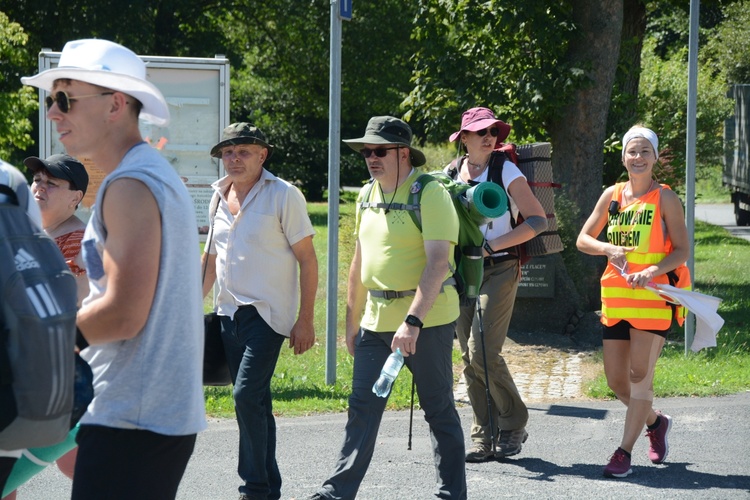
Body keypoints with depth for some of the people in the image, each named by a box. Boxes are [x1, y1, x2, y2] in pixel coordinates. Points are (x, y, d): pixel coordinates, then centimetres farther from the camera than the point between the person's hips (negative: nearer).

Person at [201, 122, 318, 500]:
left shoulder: (283, 195, -6)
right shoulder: (219, 198, 13)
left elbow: (307, 260, -7)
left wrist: (305, 320, -12)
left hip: (267, 312, -7)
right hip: (229, 313, 7)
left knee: (247, 395, -16)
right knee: (255, 402, 10)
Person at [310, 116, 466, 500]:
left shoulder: (430, 194, -12)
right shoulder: (368, 196, 11)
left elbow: (438, 262, -21)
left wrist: (413, 321, -28)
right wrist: (351, 321, 18)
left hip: (427, 319, -7)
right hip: (376, 320, 7)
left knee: (439, 410, 3)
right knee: (362, 408, 6)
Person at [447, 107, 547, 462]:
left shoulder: (505, 171, -5)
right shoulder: (452, 174, 8)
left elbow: (538, 220, -11)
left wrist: (490, 246, -16)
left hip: (499, 269, -5)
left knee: (482, 352, -14)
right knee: (469, 357, 3)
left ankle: (513, 425, 3)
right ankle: (484, 436, 11)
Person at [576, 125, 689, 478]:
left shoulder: (665, 198, -3)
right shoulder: (612, 195, 9)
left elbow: (682, 250, -6)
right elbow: (583, 240, 12)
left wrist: (653, 270, -23)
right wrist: (609, 249, -9)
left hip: (654, 294, -5)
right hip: (616, 296, 5)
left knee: (639, 374, -10)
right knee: (615, 378, 7)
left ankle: (625, 452, -5)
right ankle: (655, 422, 33)